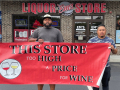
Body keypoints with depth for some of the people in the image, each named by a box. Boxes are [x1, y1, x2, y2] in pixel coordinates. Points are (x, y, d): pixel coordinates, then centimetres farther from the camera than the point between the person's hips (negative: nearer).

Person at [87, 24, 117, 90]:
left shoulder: (110, 40, 5)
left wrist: (113, 48, -10)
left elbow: (115, 52, 12)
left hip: (106, 66, 2)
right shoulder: (91, 40, -1)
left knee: (105, 84, 12)